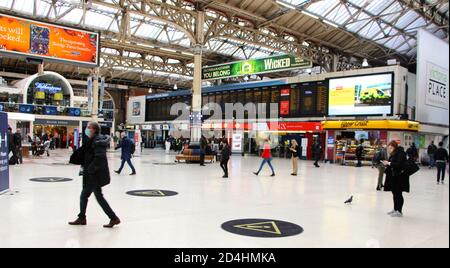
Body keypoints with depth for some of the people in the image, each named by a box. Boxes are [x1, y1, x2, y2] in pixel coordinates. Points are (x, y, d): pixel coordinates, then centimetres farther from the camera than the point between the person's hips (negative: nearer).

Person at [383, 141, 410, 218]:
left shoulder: (401, 153, -16)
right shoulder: (393, 154, 11)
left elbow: (399, 164, -25)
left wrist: (389, 163, -22)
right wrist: (387, 164, 0)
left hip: (400, 176, -9)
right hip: (393, 176, 9)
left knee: (398, 194, -3)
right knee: (395, 193, 14)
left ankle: (399, 211, 5)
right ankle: (395, 209, 24)